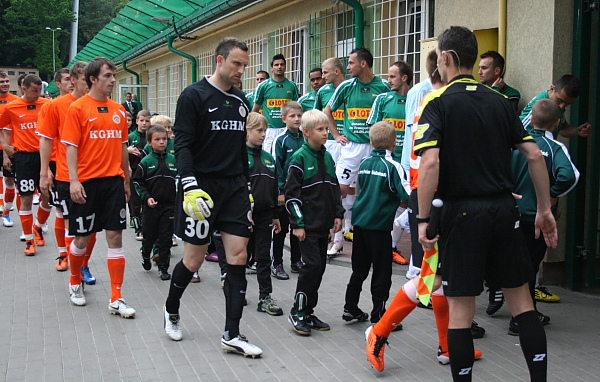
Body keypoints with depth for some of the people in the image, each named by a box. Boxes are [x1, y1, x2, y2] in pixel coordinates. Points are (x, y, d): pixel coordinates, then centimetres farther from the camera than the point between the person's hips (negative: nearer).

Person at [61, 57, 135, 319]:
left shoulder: (119, 111, 10)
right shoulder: (78, 108, -3)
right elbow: (71, 147, -7)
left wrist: (126, 181, 17)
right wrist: (74, 181, -15)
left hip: (114, 181, 4)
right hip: (87, 183, -4)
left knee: (115, 237, 0)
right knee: (82, 238, 6)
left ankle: (116, 300, 4)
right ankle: (75, 282, 35)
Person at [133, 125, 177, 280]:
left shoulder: (173, 160, 3)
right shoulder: (146, 161, -4)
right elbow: (137, 182, -1)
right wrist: (146, 197, -12)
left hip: (169, 205, 1)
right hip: (151, 206, -1)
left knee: (166, 238, 3)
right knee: (149, 235, 10)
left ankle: (163, 267, 11)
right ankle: (145, 255, 39)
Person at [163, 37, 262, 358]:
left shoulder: (240, 100, 13)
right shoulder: (194, 96, -6)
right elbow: (182, 145, -12)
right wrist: (191, 187, -22)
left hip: (235, 187, 6)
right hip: (202, 185, -5)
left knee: (238, 256, -1)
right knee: (194, 260, 2)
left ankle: (231, 335, 5)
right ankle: (171, 311, 31)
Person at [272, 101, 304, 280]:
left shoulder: (305, 139, 5)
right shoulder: (282, 140, -8)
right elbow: (278, 166, -8)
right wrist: (280, 191, -12)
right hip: (286, 190, -4)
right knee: (281, 228, 3)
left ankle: (296, 261, 24)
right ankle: (277, 264, 10)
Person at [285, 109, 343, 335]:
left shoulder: (327, 157, 12)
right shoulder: (300, 158, -9)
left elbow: (335, 188, 20)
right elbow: (292, 193, -10)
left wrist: (338, 214, 11)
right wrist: (297, 224, -14)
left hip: (323, 224, 7)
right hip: (307, 225, -7)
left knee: (320, 266, 8)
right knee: (312, 264, -13)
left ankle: (309, 312, 18)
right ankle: (298, 312, 0)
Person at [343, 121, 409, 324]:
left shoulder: (364, 163, 7)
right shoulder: (392, 166, -11)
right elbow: (407, 196, -16)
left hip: (359, 221, 6)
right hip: (380, 224, -6)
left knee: (359, 269, 16)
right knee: (382, 271, 3)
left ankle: (350, 308, 21)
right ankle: (378, 315, 7)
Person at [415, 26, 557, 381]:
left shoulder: (437, 102, -5)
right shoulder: (501, 101, 8)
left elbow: (430, 163, -17)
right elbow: (535, 156, 6)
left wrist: (423, 220, -11)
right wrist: (545, 210, 14)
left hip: (462, 211, -4)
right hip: (504, 208, 4)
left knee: (460, 307, 4)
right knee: (521, 297, 13)